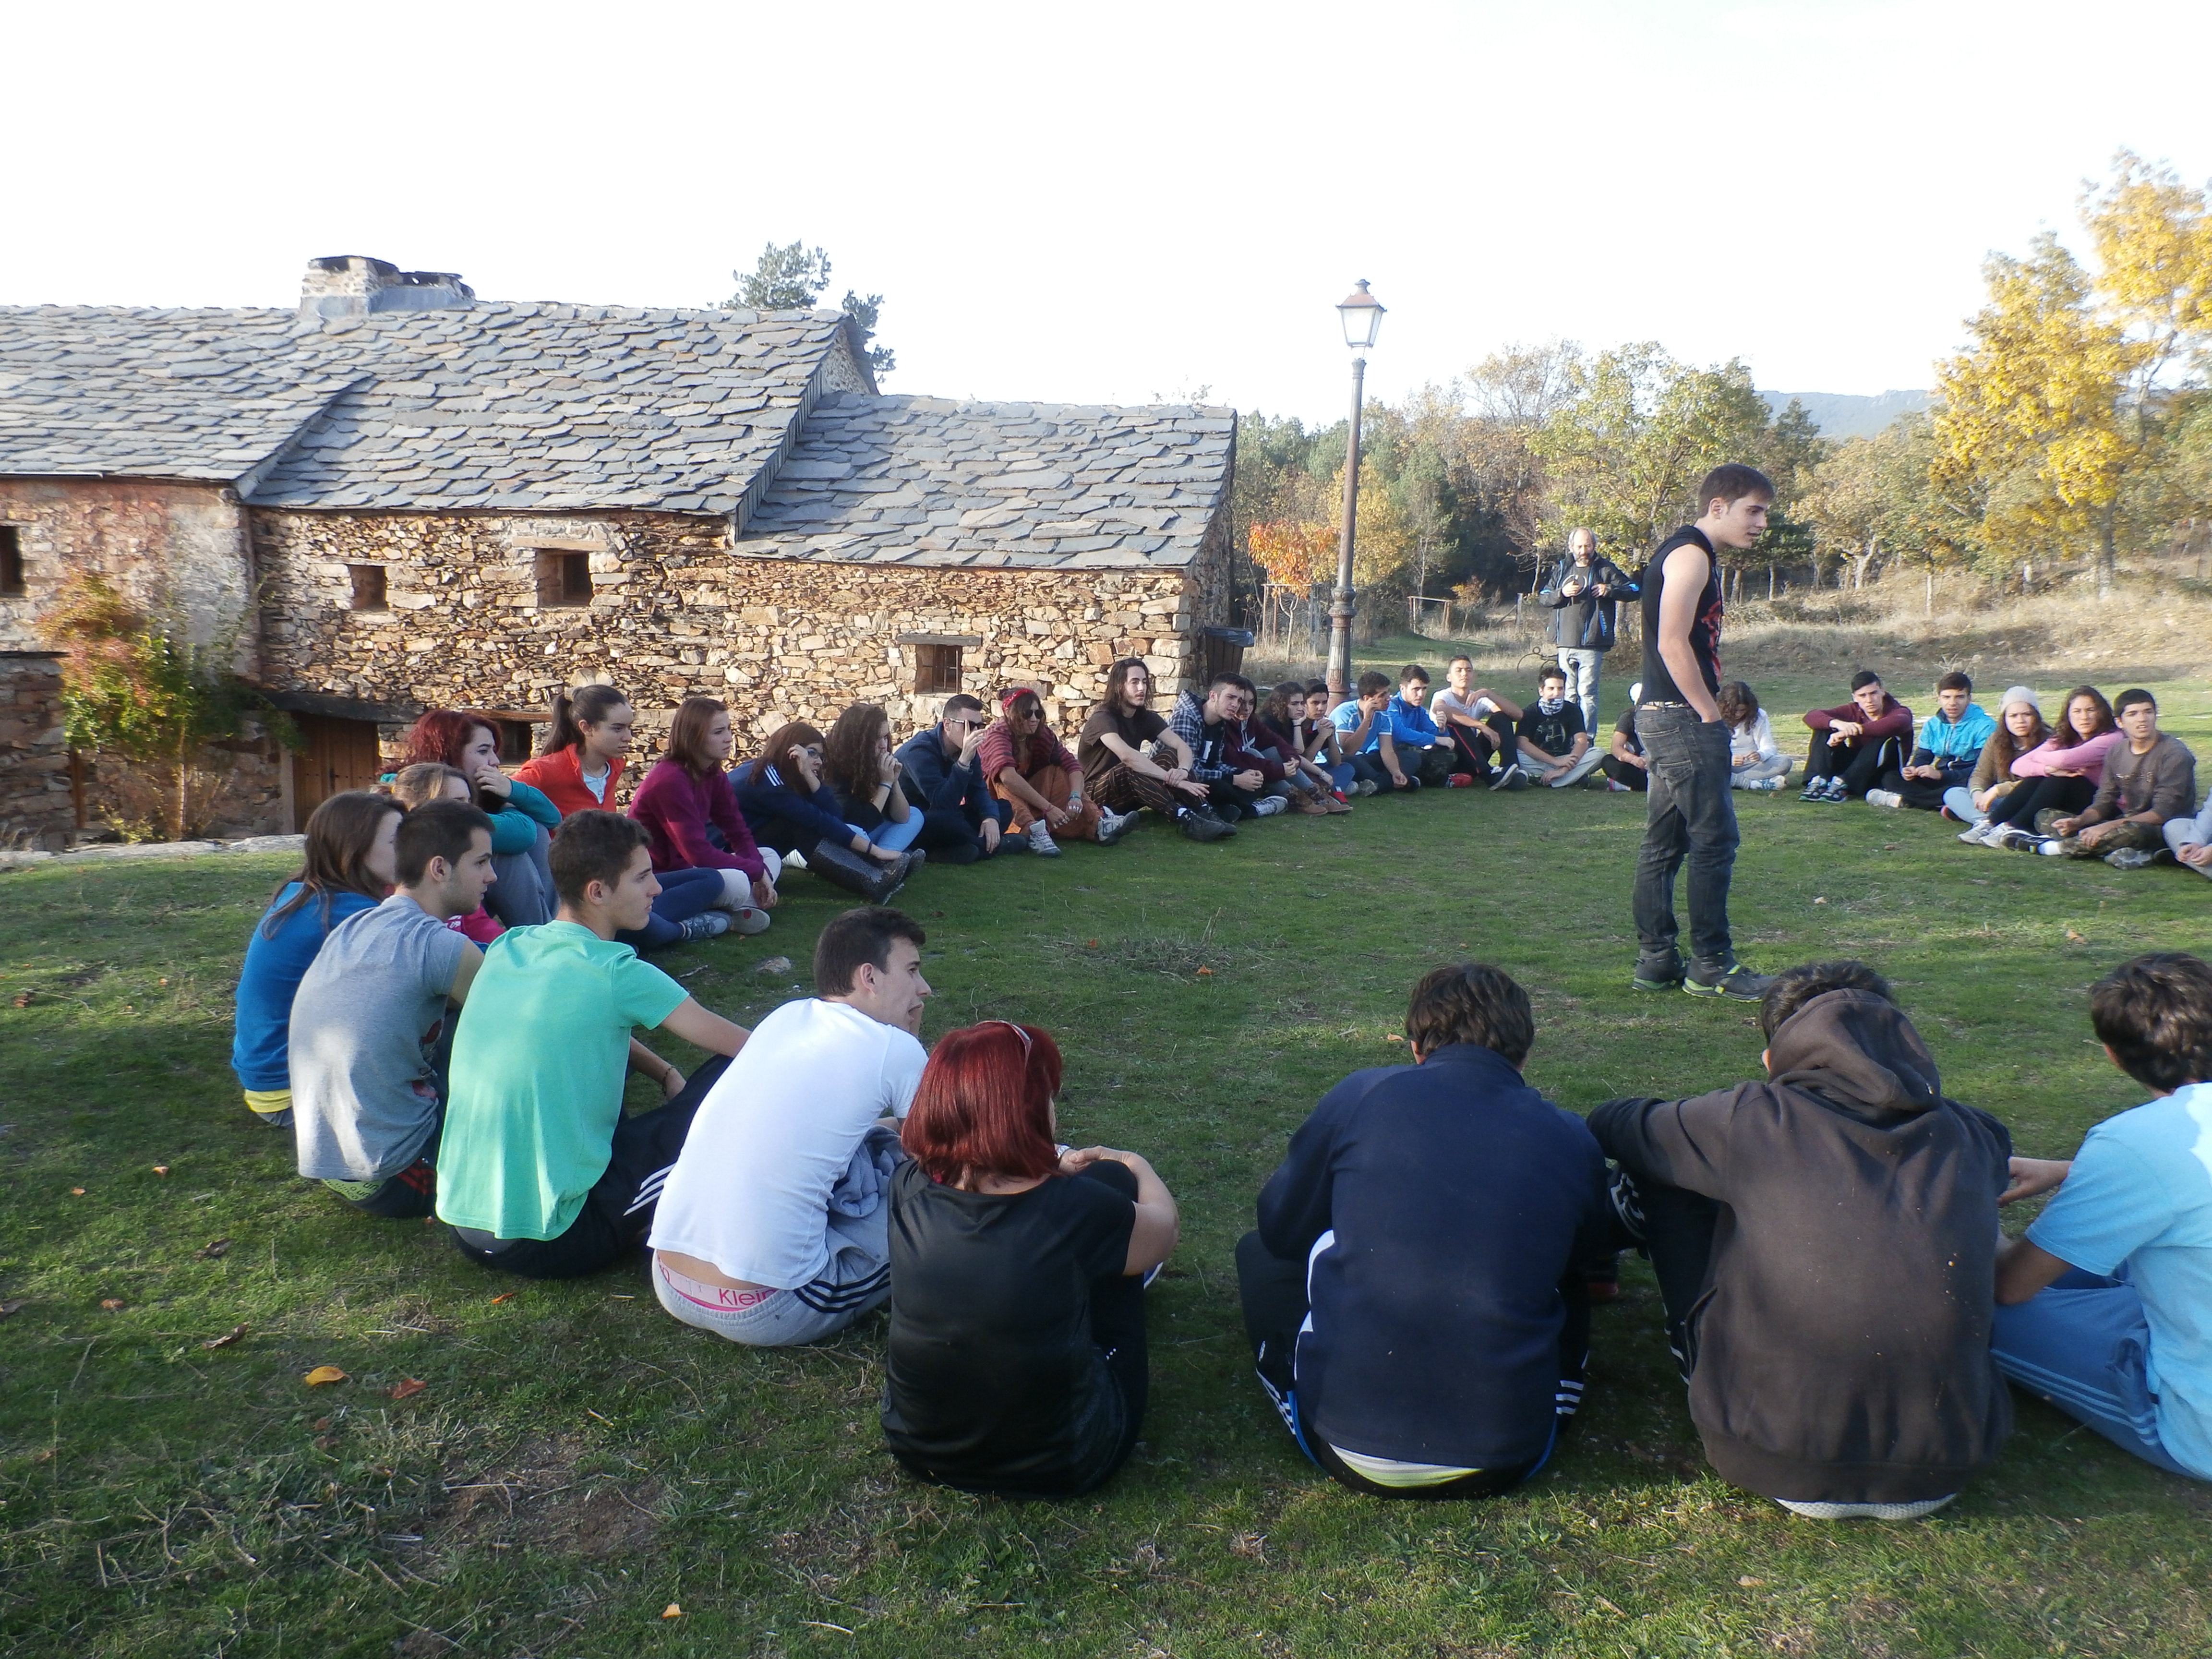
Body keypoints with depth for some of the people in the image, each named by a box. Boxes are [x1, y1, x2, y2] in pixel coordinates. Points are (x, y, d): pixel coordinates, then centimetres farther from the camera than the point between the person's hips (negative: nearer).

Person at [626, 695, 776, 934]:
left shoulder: (714, 775, 6)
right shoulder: (669, 779, -21)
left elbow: (739, 834, 7)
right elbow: (697, 852, -26)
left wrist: (761, 873, -11)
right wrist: (756, 871, -17)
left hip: (688, 866, 10)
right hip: (657, 876, -10)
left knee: (771, 858, 7)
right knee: (736, 882, -34)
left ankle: (738, 909, -15)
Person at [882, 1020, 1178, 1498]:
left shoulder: (908, 1188, -16)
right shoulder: (1077, 1209, -27)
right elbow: (1163, 1231, -3)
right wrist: (1138, 1167, 17)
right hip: (1061, 1468, -4)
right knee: (1112, 1177, 4)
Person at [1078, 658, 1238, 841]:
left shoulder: (1146, 717, 4)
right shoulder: (1103, 718, -18)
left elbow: (1182, 746, -8)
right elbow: (1127, 756, -36)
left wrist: (1183, 770, -32)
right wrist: (1173, 780, -40)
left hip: (1130, 796, 7)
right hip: (1097, 794, -7)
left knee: (1169, 757, -15)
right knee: (1131, 771, -35)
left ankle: (1205, 814, -30)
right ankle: (1185, 820, -48)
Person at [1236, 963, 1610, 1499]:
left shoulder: (1362, 1096, -3)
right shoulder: (1574, 1143, 2)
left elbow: (1281, 1228, 11)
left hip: (1346, 1446, -2)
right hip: (1506, 1460, 3)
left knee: (1261, 1252, 22)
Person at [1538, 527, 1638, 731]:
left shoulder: (1606, 569, 5)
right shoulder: (1562, 570, 16)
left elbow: (1634, 590, 6)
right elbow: (1542, 598, 12)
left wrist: (1610, 590, -10)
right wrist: (1561, 593, -7)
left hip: (1591, 645, -4)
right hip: (1565, 644, 4)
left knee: (1587, 693, -7)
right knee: (1569, 693, 10)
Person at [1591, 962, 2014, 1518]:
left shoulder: (1752, 1122, -9)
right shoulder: (1971, 1138, 1)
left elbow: (1610, 1124, 9)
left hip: (1776, 1467, -3)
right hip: (1940, 1476, 4)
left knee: (1651, 1176, 8)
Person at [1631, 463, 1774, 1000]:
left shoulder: (1689, 552, 20)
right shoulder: (1692, 554, -11)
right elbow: (1672, 643, -20)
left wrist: (1708, 714, 14)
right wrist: (1712, 715, -15)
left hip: (1664, 716, 11)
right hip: (1684, 718, -11)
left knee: (1664, 843, 10)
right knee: (1715, 840, -5)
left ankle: (1656, 961, 16)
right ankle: (1712, 966, 2)